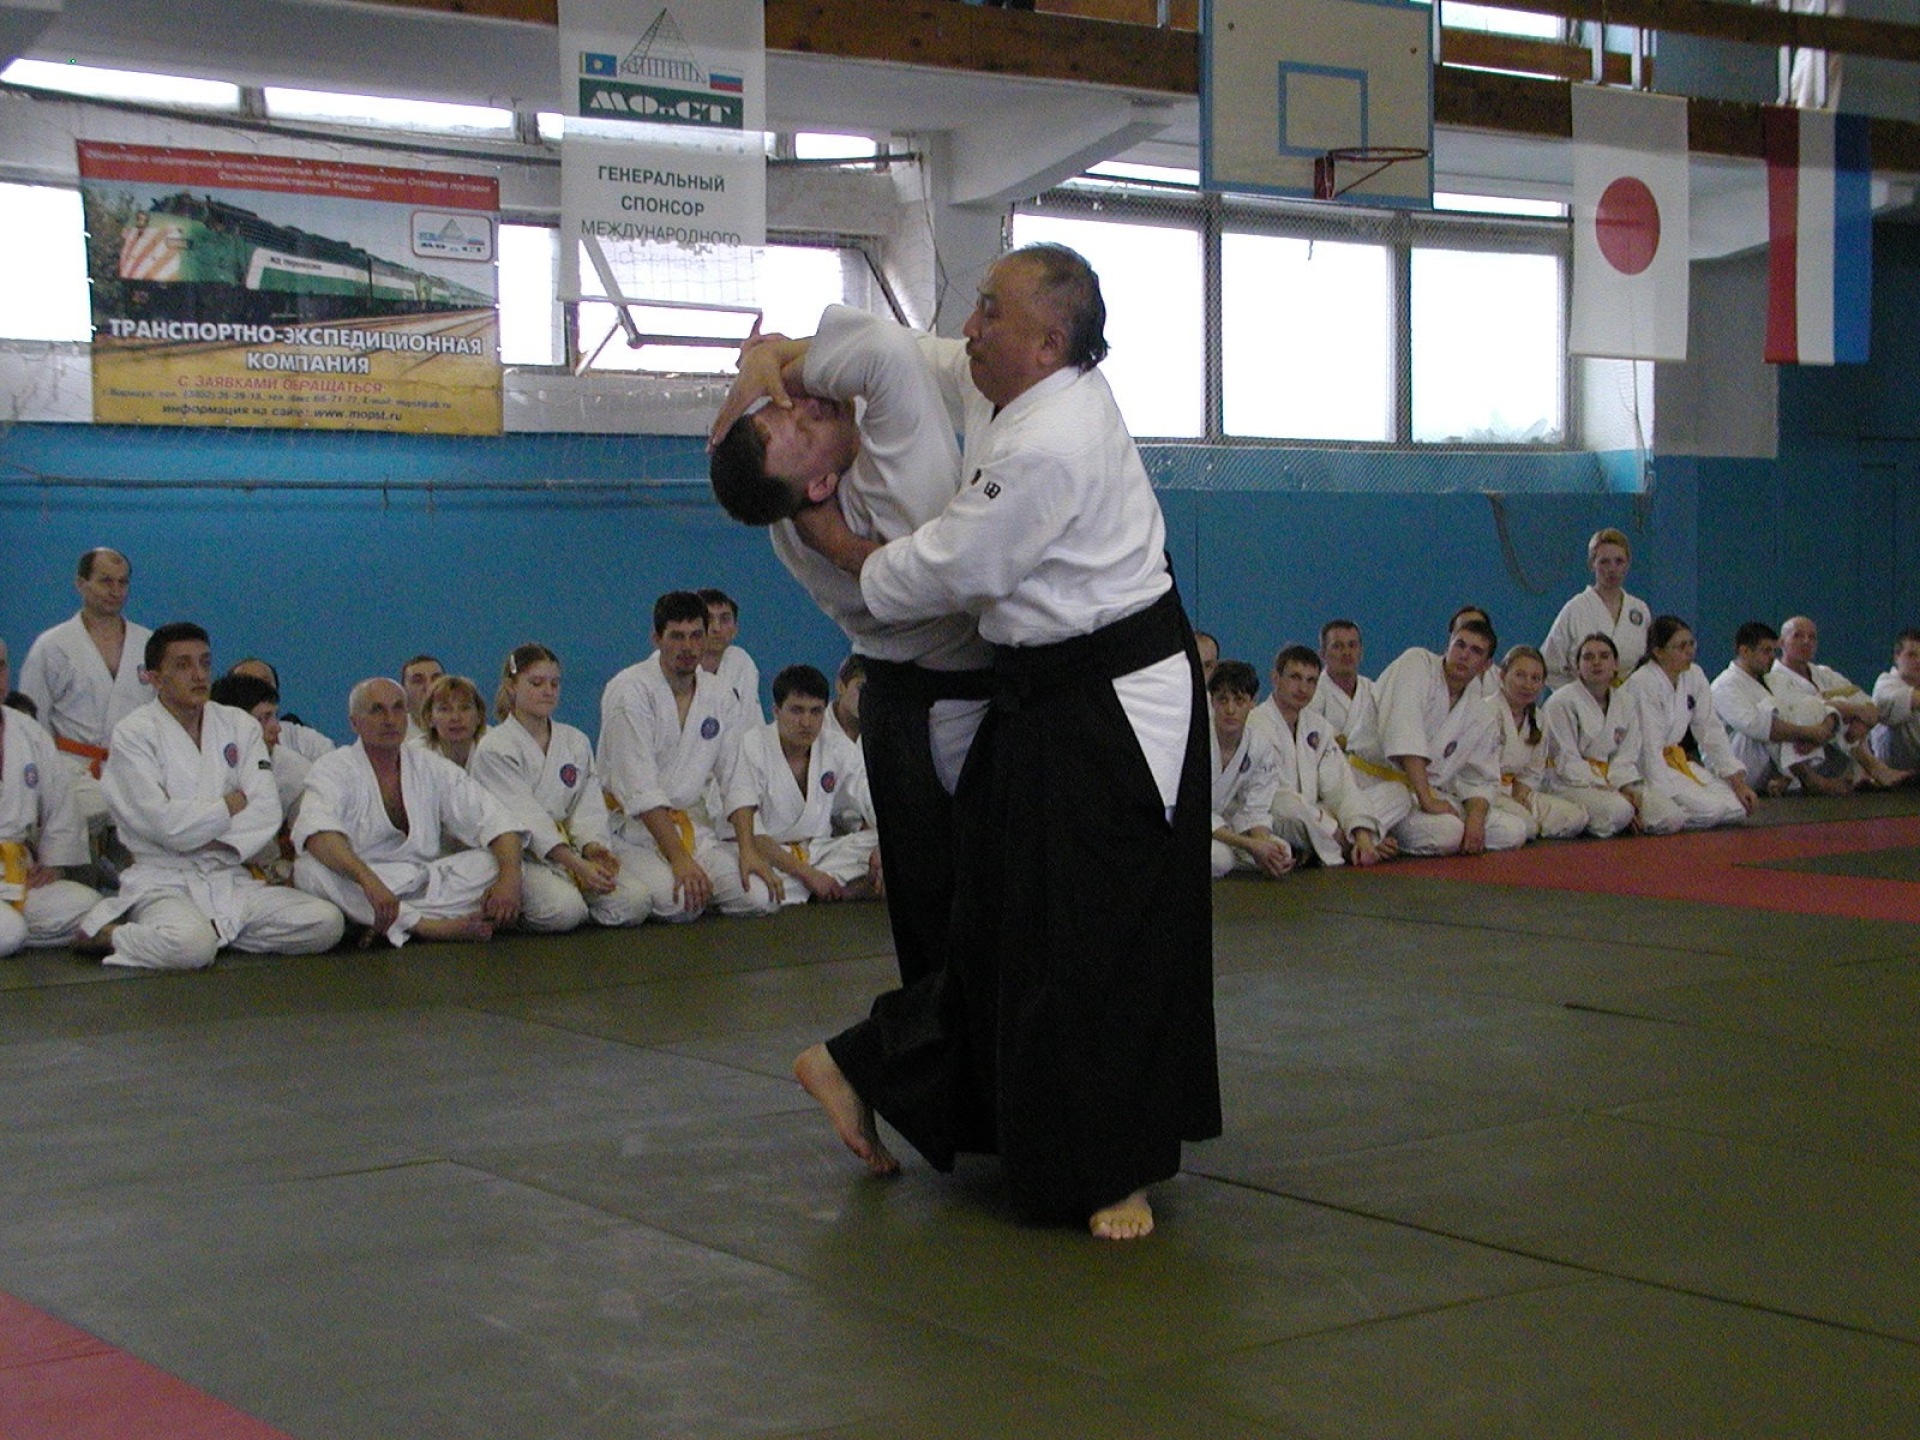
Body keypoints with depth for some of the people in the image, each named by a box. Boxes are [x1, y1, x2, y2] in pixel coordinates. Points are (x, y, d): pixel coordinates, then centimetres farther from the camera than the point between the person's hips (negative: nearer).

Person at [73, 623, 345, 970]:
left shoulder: (240, 725, 11)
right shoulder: (132, 735, -4)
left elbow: (267, 811, 0)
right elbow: (165, 823, -15)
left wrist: (217, 841, -15)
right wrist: (233, 804, -2)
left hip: (231, 879, 5)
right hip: (164, 882, -5)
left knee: (327, 922, -15)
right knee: (192, 945, -38)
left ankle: (215, 928, 2)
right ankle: (102, 933, -7)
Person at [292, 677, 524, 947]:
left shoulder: (432, 768, 8)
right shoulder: (333, 769, -4)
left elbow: (495, 823, 1)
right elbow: (316, 831, -25)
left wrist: (509, 877, -21)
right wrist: (368, 879, -43)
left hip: (425, 883, 3)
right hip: (356, 892, -3)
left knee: (495, 862, -17)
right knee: (308, 869, -33)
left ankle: (392, 925, -25)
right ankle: (435, 926, -30)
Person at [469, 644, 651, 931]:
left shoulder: (576, 742, 15)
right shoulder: (494, 748, -5)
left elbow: (589, 806, 6)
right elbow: (524, 816, -15)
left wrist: (593, 846, -18)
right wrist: (576, 864, -25)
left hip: (570, 849, 5)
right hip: (519, 854, -5)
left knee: (636, 901, -18)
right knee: (564, 909, -34)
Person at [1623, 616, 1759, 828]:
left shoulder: (1694, 676, 3)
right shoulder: (1642, 684, -19)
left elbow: (1712, 732, 6)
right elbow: (1649, 748, -22)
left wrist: (1739, 784, 0)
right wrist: (1664, 798, -26)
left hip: (1674, 761, 8)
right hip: (1646, 769, -8)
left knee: (1737, 808, -5)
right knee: (1709, 810, -23)